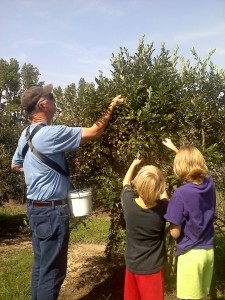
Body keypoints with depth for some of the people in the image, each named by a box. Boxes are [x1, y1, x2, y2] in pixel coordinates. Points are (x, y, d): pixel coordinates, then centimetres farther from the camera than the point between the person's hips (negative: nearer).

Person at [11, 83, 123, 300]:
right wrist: (111, 107, -6)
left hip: (36, 207, 9)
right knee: (52, 269, 2)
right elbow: (94, 132, -19)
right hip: (51, 210, -9)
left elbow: (15, 165, 21)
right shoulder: (51, 134, -22)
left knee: (40, 264, 18)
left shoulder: (27, 134, 7)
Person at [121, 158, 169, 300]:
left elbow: (126, 183, 5)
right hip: (152, 268, -2)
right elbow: (164, 197, 5)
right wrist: (158, 183, 14)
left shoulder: (129, 203, -18)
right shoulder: (162, 209, -23)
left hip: (132, 265, 2)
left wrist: (134, 163, 18)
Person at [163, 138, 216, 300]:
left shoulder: (181, 194, -22)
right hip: (208, 251, 5)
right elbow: (193, 160, 17)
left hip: (190, 254, -5)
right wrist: (175, 148, 28)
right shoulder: (209, 183, -5)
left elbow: (175, 233, -14)